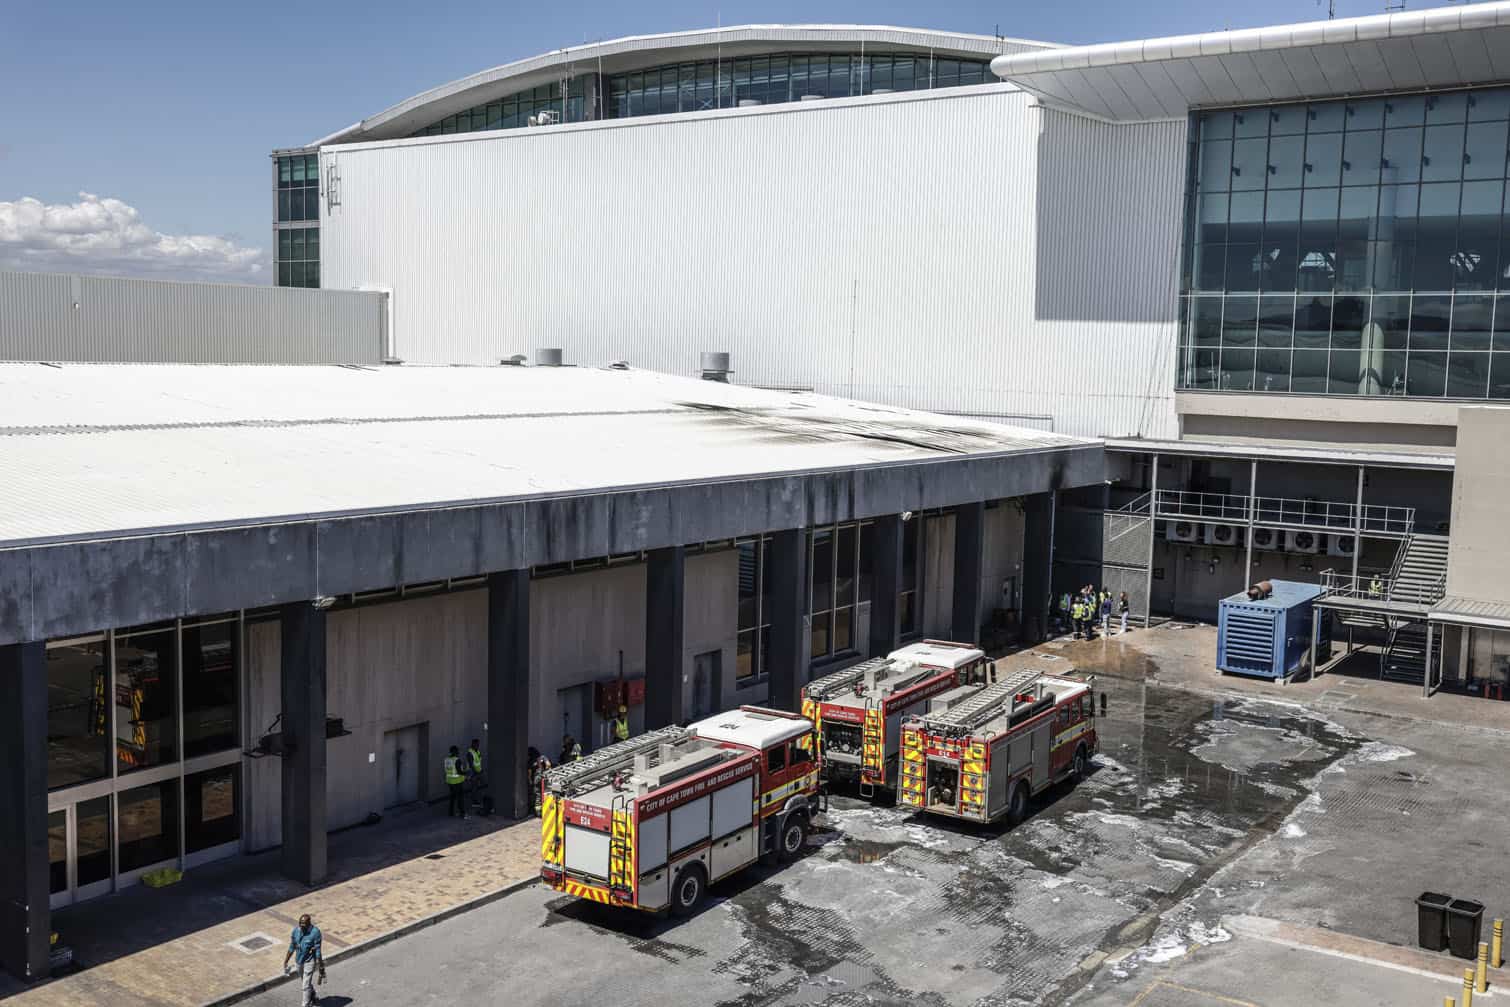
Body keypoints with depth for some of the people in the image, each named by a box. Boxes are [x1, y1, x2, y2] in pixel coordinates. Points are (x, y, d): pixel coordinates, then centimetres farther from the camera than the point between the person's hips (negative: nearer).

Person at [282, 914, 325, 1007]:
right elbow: (292, 948, 2)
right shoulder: (296, 930, -10)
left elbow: (318, 950, -19)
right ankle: (313, 998, 48)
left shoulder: (315, 932, -24)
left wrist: (320, 967, -15)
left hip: (310, 961, -6)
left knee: (306, 985, -5)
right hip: (298, 961, 6)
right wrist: (286, 961, 5)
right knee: (306, 982, 24)